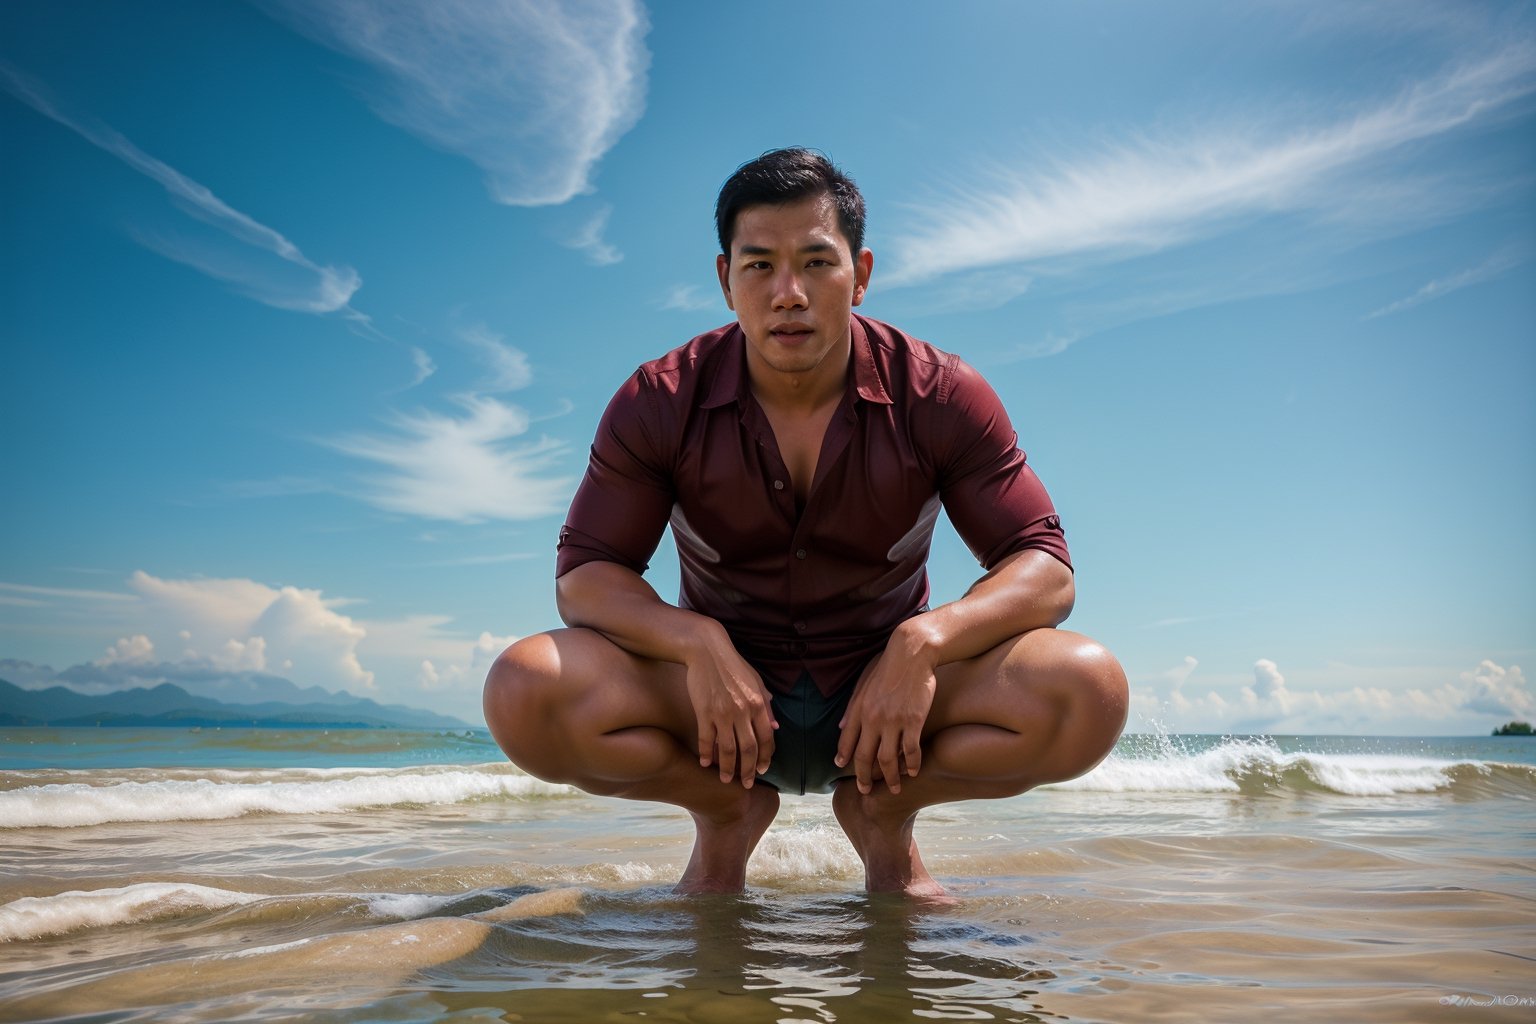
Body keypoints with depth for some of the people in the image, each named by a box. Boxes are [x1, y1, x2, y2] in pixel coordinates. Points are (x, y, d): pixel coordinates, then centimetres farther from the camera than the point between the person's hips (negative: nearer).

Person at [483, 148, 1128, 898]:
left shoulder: (942, 397, -10)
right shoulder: (659, 404, -9)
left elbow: (1046, 568, -11)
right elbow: (583, 574, -9)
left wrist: (926, 639, -31)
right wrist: (697, 641, -29)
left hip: (887, 697, 0)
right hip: (720, 697, 0)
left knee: (1089, 691, -26)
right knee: (525, 691, -27)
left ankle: (884, 816, 2)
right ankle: (726, 816, 2)